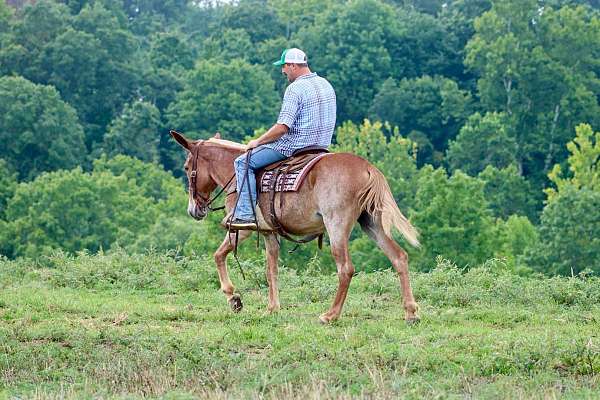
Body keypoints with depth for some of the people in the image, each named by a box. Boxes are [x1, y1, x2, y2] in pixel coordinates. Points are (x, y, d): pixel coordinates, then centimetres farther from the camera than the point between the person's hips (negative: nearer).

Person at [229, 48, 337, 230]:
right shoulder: (326, 85, 9)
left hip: (294, 146, -9)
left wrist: (257, 142, -10)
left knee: (243, 163, -4)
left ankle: (246, 215, -13)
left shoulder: (294, 89, -18)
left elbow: (282, 127, -23)